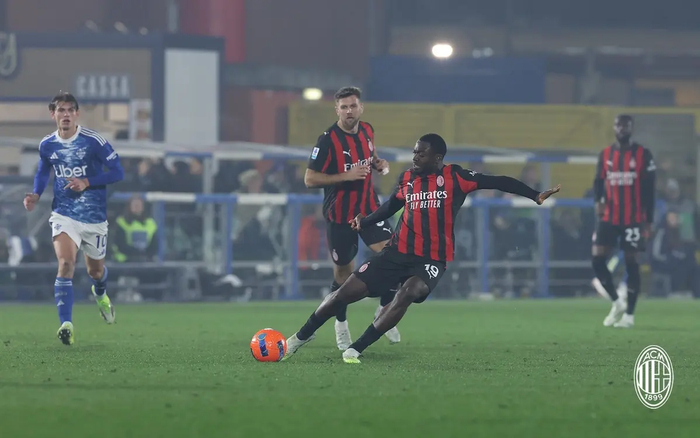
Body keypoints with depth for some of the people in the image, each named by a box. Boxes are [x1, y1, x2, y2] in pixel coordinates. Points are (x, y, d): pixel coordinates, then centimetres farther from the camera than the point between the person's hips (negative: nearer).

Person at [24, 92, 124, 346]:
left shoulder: (94, 141, -13)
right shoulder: (47, 145, -1)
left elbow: (117, 172, -10)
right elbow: (43, 172, 19)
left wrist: (87, 182, -22)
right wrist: (36, 195, 1)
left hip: (94, 217, -1)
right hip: (64, 215, 1)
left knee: (95, 270, 17)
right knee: (65, 264, -22)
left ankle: (100, 294, 56)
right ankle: (66, 325, -27)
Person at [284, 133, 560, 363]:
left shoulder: (454, 177, -6)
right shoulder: (407, 179, 6)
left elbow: (496, 182, -8)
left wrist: (535, 196, -16)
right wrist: (365, 222, 9)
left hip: (432, 259, -3)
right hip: (398, 252, 3)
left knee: (409, 292, -33)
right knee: (347, 292, -4)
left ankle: (356, 349, -26)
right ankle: (302, 336, 17)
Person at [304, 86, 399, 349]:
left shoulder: (367, 131, 3)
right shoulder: (328, 140, -15)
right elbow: (309, 179, -15)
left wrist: (379, 163, 1)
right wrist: (345, 176, -24)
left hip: (369, 208, 4)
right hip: (339, 216, -4)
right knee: (343, 273, 6)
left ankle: (385, 312, 4)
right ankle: (341, 325, 29)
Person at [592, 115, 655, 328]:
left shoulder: (643, 155, -2)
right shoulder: (605, 154, 8)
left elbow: (649, 189, -1)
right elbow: (599, 181, 11)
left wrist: (649, 220, -4)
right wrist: (598, 200, -12)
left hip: (633, 219, -4)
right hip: (609, 218, 4)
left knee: (631, 262, -1)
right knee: (597, 259, -5)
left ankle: (629, 314, 6)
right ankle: (617, 302, 14)